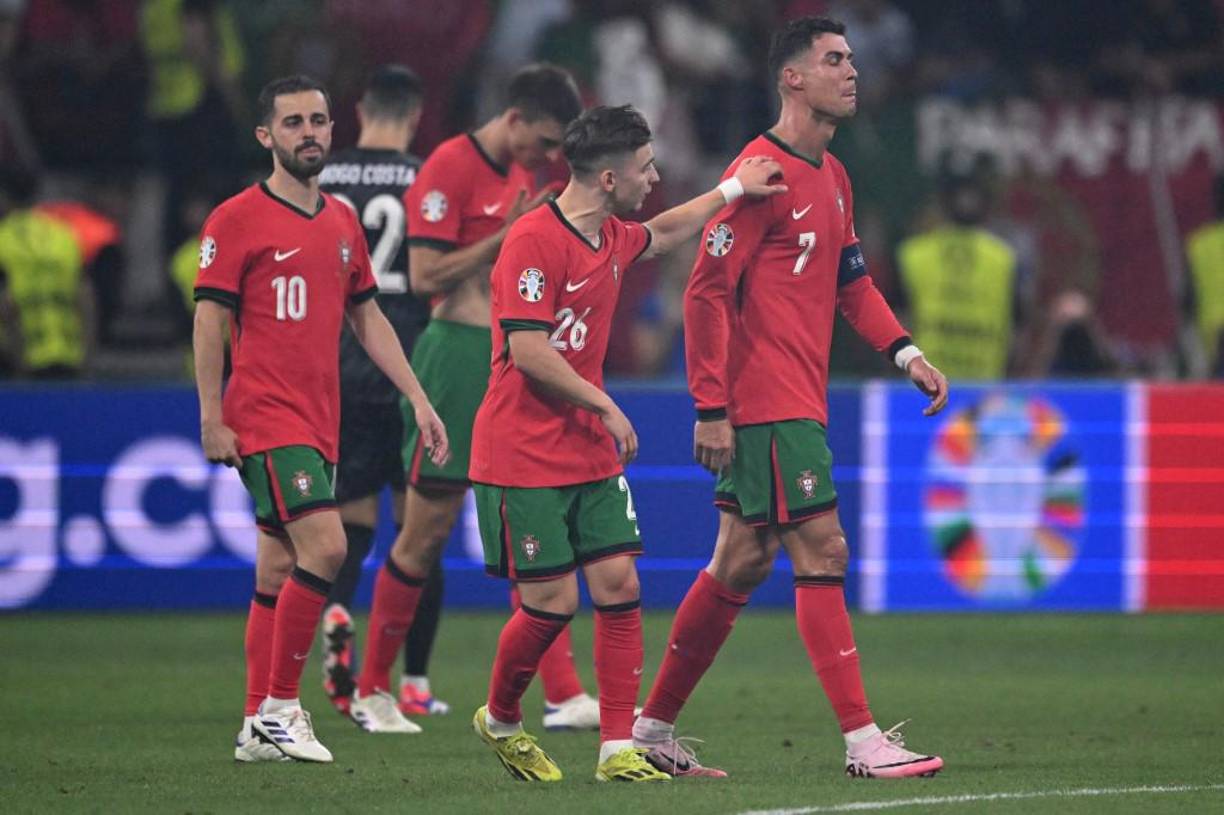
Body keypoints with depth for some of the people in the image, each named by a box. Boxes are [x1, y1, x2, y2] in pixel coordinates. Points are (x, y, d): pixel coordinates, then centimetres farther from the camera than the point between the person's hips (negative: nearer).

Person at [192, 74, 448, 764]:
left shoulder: (342, 223, 14)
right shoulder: (238, 220, -5)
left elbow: (368, 318, 21)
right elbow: (209, 320, -7)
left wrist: (419, 399, 16)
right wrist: (212, 419, -12)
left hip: (319, 424, 7)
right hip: (265, 419, -7)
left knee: (280, 571, 8)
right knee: (324, 546, -19)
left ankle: (260, 727, 12)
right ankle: (278, 707, -11)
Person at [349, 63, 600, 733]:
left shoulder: (520, 176, 14)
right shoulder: (449, 170, -12)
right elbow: (426, 276, -17)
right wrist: (508, 235, -18)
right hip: (458, 357, -7)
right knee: (425, 534, 1)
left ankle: (564, 697, -6)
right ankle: (371, 690, 15)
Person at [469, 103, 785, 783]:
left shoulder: (611, 237, 9)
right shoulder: (534, 240, -18)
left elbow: (662, 235, 34)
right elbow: (528, 351, -22)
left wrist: (733, 190, 31)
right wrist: (606, 408, -16)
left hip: (590, 455, 8)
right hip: (523, 458, -8)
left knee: (619, 583, -3)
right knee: (552, 601, -6)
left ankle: (618, 749, 0)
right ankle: (500, 721, 20)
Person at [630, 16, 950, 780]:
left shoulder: (832, 176, 16)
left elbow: (850, 279, 23)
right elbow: (707, 292, -15)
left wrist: (905, 351, 8)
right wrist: (711, 409, -18)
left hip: (799, 401, 10)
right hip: (769, 402, -10)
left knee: (742, 561, 12)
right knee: (822, 551, -10)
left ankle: (652, 731, 19)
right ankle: (863, 741, -10)